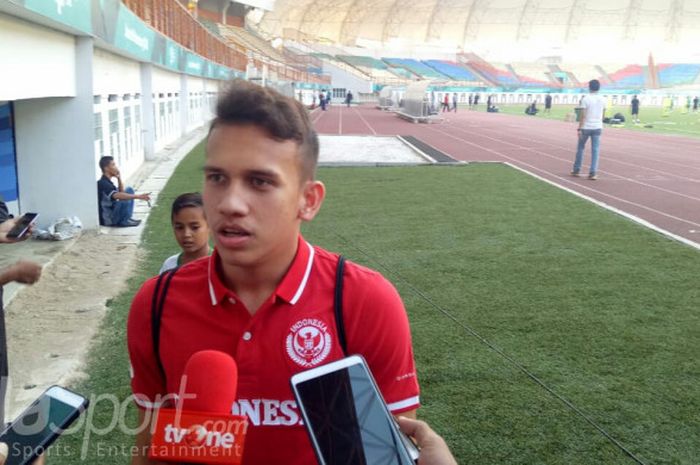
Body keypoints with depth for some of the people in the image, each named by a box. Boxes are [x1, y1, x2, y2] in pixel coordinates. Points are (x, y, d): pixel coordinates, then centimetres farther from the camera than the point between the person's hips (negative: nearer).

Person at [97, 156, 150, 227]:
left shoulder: (107, 182, 7)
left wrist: (119, 178, -1)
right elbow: (117, 196, -38)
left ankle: (127, 218, 8)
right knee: (125, 199, -31)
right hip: (107, 220, -10)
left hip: (111, 211, 10)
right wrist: (138, 196, -43)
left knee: (129, 190, 11)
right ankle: (123, 221, -7)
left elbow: (122, 193, 15)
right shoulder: (103, 184, -23)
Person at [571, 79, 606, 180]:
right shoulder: (602, 100, 4)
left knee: (580, 148, 13)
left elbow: (583, 116, -13)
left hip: (586, 127, -3)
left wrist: (579, 128, -12)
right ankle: (593, 173, -3)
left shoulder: (586, 99, -10)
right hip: (597, 127, 3)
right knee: (595, 150, 2)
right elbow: (603, 116, 12)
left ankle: (576, 170, 20)